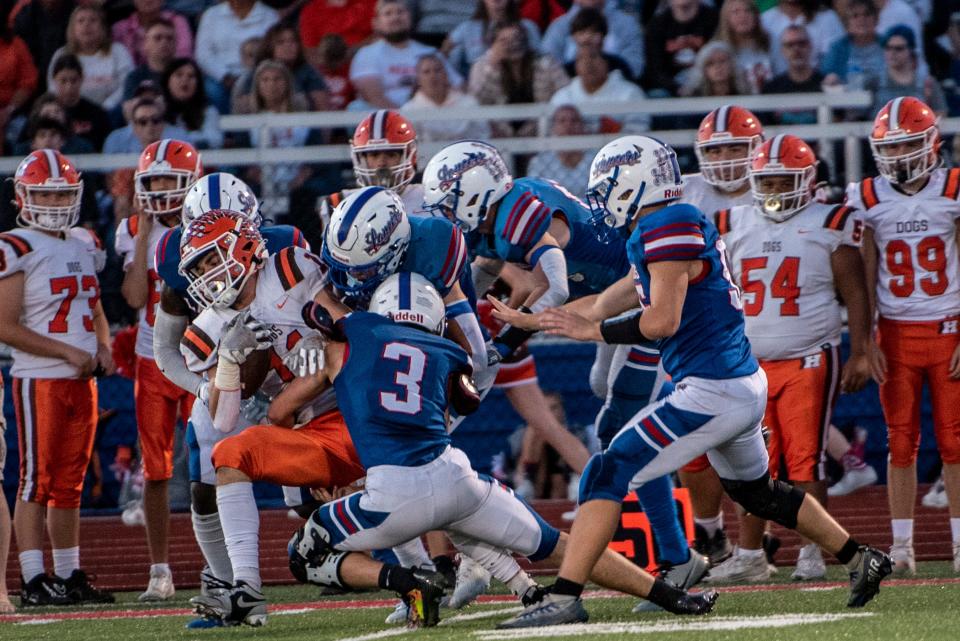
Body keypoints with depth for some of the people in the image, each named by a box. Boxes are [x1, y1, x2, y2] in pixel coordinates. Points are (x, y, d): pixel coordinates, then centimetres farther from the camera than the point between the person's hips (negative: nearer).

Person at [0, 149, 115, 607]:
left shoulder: (85, 246, 14)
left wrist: (103, 348, 5)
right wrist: (68, 351, -15)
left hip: (82, 380, 7)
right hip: (39, 381, -7)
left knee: (70, 483, 11)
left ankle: (69, 576, 17)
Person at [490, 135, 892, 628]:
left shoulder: (668, 226, -13)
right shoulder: (682, 228, 17)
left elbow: (661, 321, -21)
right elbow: (603, 305, 25)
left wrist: (592, 331, -8)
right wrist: (526, 320, 27)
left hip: (712, 392, -10)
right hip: (746, 385, 10)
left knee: (610, 474, -11)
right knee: (755, 491, 30)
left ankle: (564, 597, -17)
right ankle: (861, 562, 38)